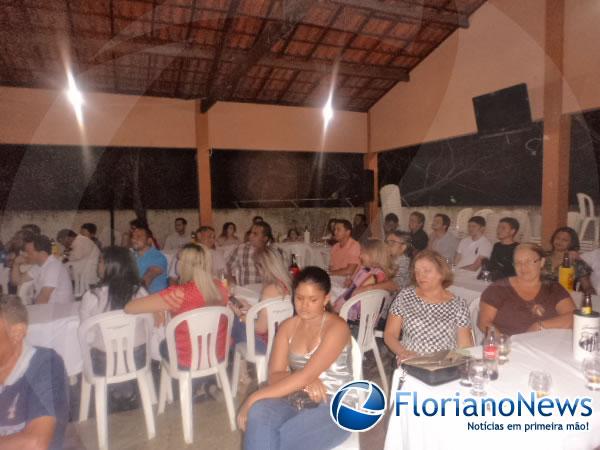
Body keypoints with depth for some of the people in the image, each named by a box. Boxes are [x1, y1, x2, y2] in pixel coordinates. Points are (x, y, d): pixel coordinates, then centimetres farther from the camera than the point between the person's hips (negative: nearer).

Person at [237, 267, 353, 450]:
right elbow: (275, 376, 0)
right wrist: (305, 383, -21)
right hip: (297, 401, 5)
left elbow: (306, 375, -21)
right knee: (258, 413, -30)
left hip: (335, 407, -5)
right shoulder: (287, 327, 7)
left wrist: (255, 397, -22)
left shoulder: (337, 327, -12)